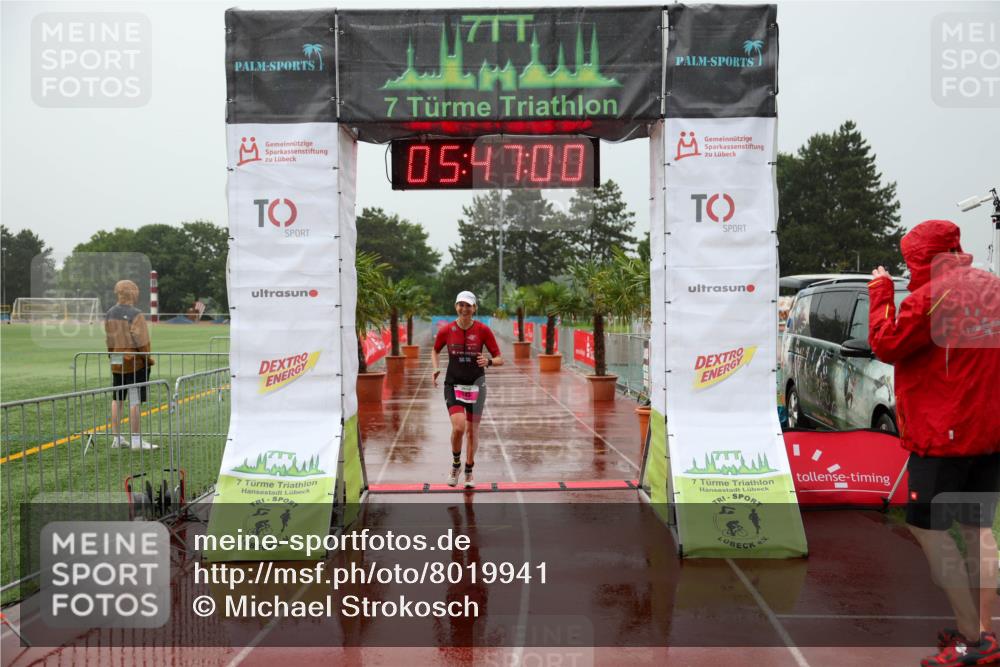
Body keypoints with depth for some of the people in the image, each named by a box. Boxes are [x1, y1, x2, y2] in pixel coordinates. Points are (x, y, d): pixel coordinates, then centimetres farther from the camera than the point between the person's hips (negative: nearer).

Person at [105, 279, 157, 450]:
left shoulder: (109, 314, 7)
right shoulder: (135, 315, -16)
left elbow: (109, 340, 10)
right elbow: (141, 341, -17)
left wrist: (113, 357, 16)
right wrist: (148, 359, -7)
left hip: (116, 363, 7)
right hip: (135, 362, -7)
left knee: (117, 400, 14)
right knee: (135, 402, -3)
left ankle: (117, 438, 20)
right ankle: (136, 440, 0)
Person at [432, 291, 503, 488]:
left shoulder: (483, 330, -7)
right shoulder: (446, 331, -4)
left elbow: (500, 359, -5)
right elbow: (435, 351, 16)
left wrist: (489, 361, -26)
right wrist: (435, 368, -1)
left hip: (476, 385, 1)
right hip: (453, 385, -1)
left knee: (472, 430, 8)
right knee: (458, 427, -19)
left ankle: (469, 472, 28)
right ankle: (456, 463, 8)